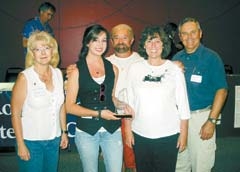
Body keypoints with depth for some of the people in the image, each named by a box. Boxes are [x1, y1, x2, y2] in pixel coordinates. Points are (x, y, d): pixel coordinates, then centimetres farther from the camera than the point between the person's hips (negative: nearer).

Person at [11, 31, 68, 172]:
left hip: (54, 140, 5)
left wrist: (64, 131, 11)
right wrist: (20, 144, -12)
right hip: (31, 141, -4)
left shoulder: (58, 73, 1)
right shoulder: (25, 77, -14)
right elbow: (15, 114, -12)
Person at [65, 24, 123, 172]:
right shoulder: (76, 71, -6)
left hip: (112, 129, 3)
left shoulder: (112, 69, 6)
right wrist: (98, 113, -15)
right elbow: (70, 106, -8)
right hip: (87, 131, -2)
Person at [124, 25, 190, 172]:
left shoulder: (174, 70, -3)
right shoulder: (135, 69, 2)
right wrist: (128, 130, 4)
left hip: (168, 135, -1)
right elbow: (129, 103, 6)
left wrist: (184, 133, 0)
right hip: (140, 135, 2)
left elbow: (183, 104, 0)